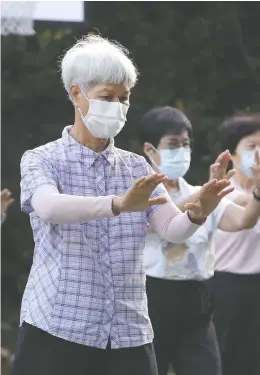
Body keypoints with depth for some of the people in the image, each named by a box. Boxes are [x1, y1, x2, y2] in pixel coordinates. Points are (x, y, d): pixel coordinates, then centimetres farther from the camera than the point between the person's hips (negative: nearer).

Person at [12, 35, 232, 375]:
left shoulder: (136, 167, 12)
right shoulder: (41, 160, -1)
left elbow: (172, 229, -3)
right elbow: (49, 208, -22)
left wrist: (197, 215, -25)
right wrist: (119, 204, -38)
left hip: (129, 336, 4)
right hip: (57, 331, -3)